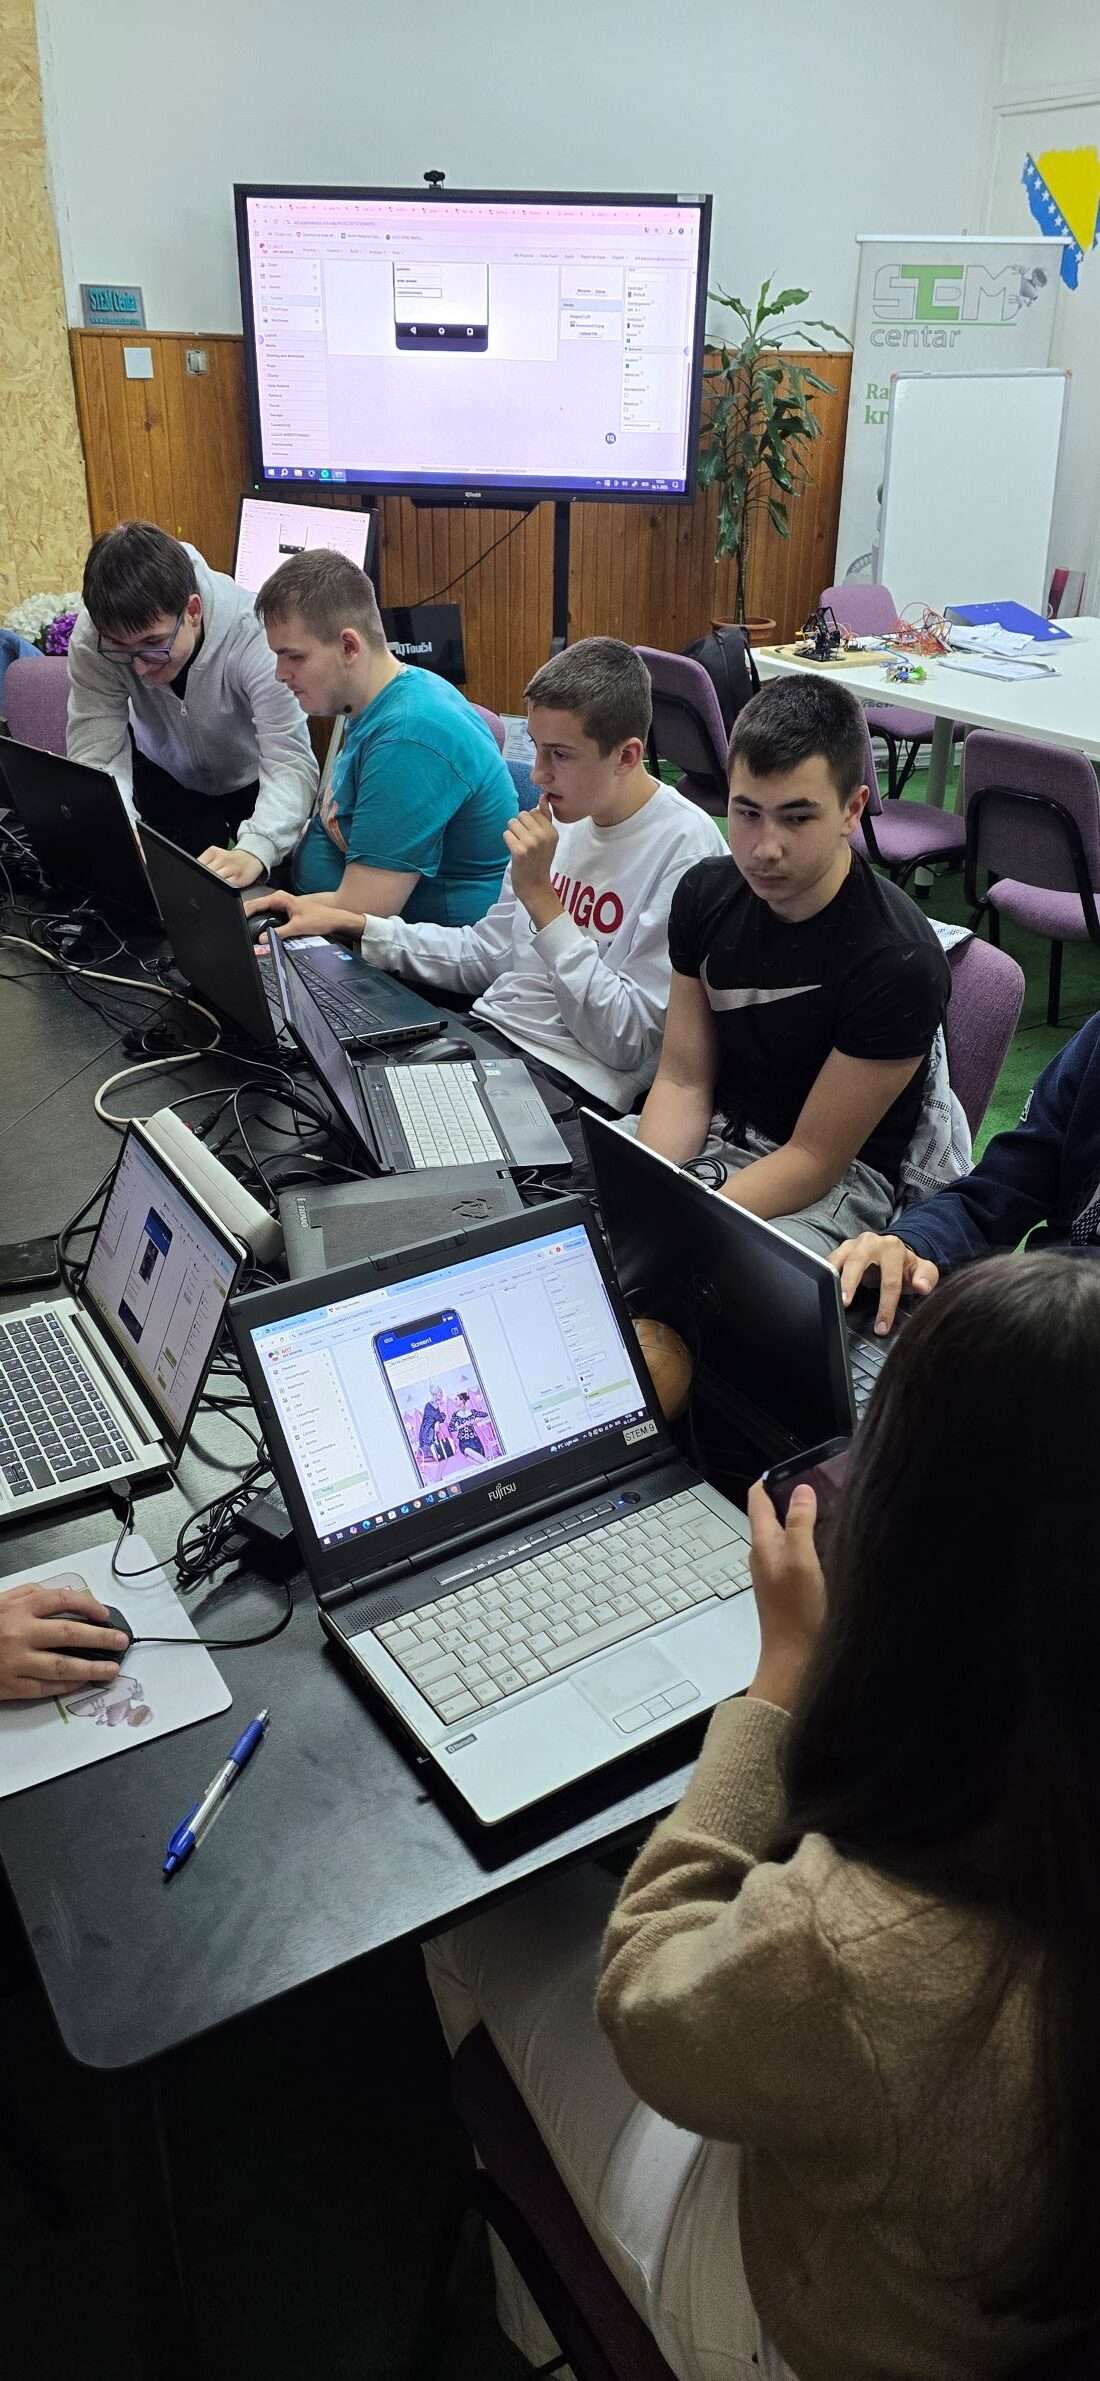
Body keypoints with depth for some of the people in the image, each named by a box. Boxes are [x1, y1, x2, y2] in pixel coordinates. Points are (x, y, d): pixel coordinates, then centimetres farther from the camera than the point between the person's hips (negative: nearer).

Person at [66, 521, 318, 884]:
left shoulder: (253, 634, -36)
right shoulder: (93, 637, -28)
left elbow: (291, 759, -42)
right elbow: (95, 751, -30)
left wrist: (255, 850, -62)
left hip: (253, 779, -1)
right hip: (165, 773, 1)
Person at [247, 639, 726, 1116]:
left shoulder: (687, 850, -15)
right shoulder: (563, 811, 9)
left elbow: (627, 1043, -18)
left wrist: (538, 894, -19)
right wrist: (350, 926, 9)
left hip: (569, 1077, -7)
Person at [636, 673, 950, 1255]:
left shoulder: (898, 962, -23)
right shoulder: (706, 895, -4)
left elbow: (814, 1159, -18)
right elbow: (682, 1081, -1)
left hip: (838, 1180, -5)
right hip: (718, 1138, 6)